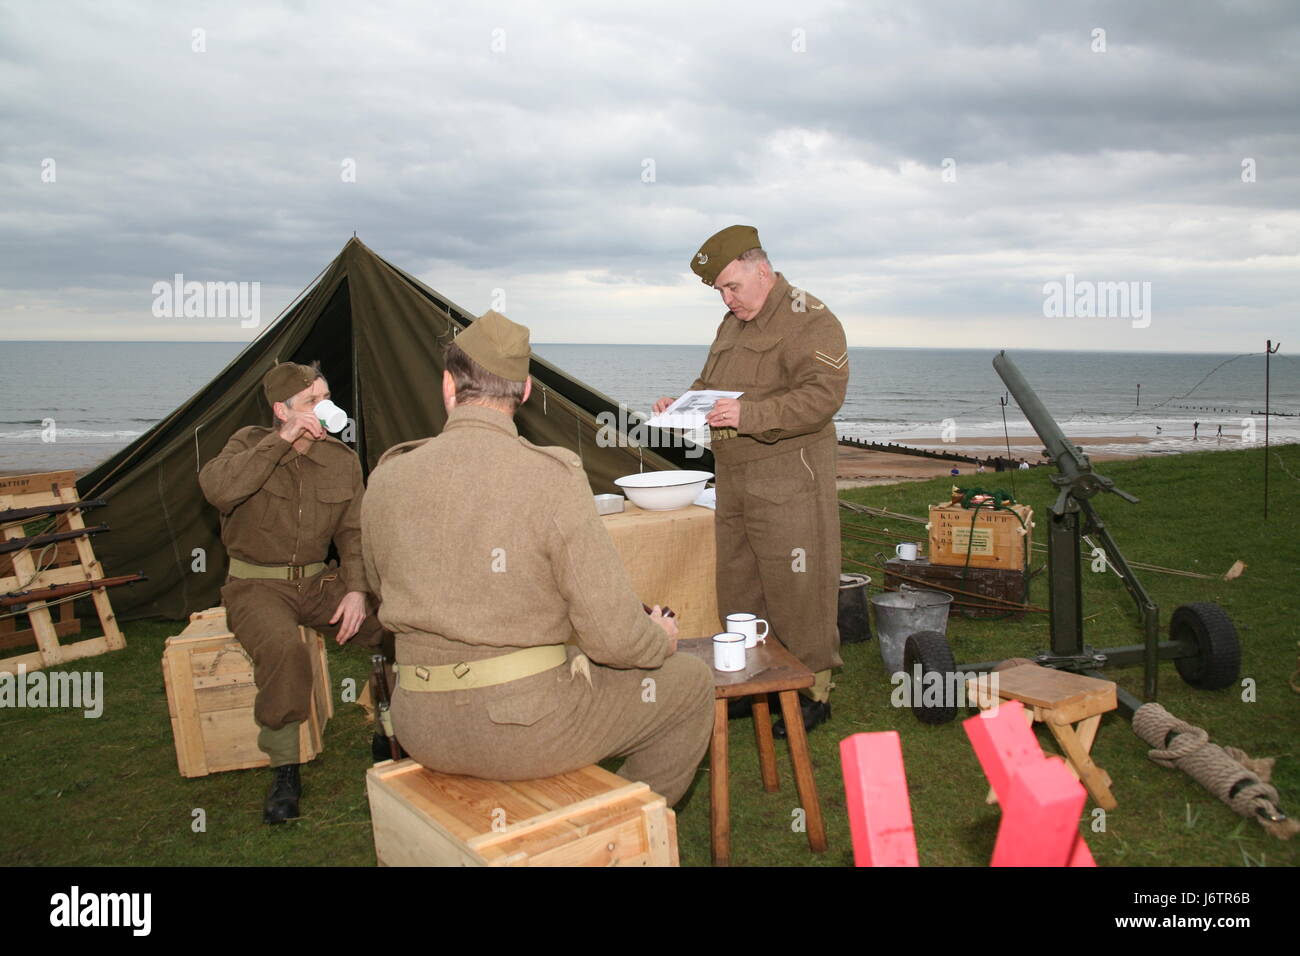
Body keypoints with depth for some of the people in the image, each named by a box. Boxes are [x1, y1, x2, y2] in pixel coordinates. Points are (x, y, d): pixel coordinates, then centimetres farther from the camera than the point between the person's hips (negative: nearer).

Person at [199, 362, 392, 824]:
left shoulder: (343, 459, 4)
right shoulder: (251, 443, -6)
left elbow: (353, 533, 5)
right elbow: (216, 488, -28)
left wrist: (355, 589, -11)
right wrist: (281, 441, -28)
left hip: (318, 580, 4)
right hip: (257, 583, -3)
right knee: (283, 648, -36)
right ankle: (284, 769, -16)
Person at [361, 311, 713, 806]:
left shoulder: (386, 481, -3)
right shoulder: (553, 479, -18)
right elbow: (612, 635, -18)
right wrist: (660, 639, 5)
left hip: (421, 730, 5)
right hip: (525, 727, -5)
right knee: (692, 681, 15)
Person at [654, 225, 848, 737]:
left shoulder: (810, 321, -10)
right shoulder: (732, 324, 18)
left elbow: (822, 395, -22)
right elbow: (710, 383, 29)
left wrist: (750, 414, -31)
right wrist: (680, 404, 8)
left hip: (788, 480, -8)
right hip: (734, 480, 9)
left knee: (796, 588, -3)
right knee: (736, 586, 12)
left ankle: (814, 692, 10)